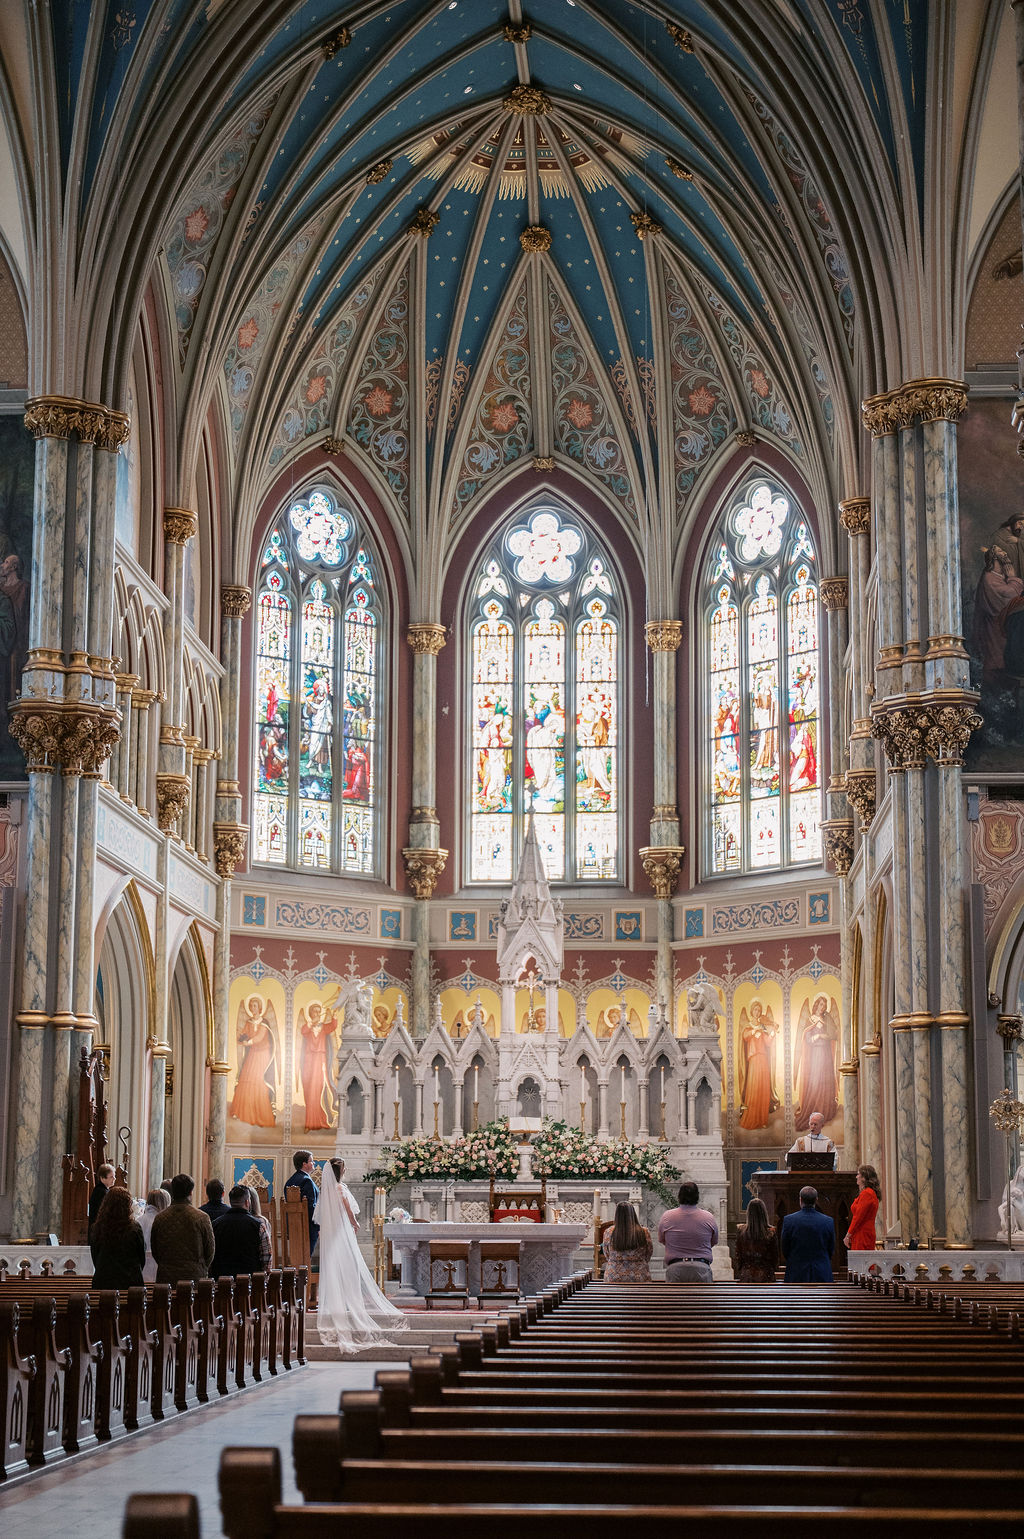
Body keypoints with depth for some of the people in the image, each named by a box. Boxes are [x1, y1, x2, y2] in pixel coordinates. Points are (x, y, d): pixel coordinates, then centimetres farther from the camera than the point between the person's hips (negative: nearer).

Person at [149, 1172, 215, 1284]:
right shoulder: (202, 1218, -6)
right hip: (195, 1277, -2)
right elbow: (210, 1253, 2)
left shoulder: (159, 1218, 1)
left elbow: (154, 1251, 10)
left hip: (165, 1278, 2)